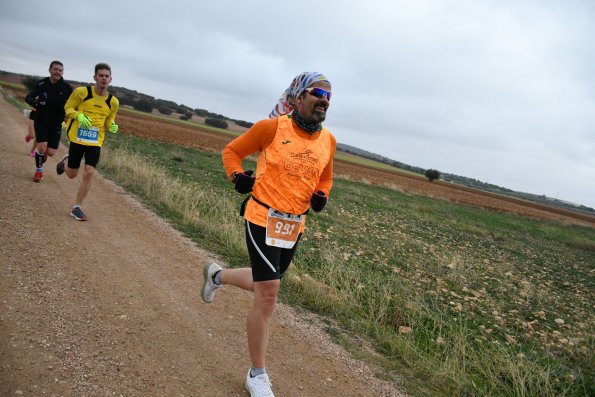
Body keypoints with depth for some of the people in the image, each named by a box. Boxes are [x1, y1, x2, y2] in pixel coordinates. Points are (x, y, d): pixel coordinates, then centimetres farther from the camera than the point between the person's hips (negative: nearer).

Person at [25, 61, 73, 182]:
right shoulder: (41, 84, -5)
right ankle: (39, 170, 10)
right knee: (42, 147, -16)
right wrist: (36, 101, -30)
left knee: (51, 152, -1)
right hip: (41, 121, -1)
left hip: (56, 123, 1)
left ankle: (42, 155, 37)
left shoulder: (67, 88, -7)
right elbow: (28, 98, -7)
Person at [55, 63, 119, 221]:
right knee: (72, 174, 8)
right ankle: (66, 161, 47)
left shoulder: (113, 102, 0)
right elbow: (68, 107, 1)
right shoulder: (81, 92, -9)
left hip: (96, 141, 2)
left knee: (89, 173, -10)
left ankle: (76, 208, 6)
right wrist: (79, 115, -19)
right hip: (78, 138, -1)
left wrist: (112, 126, -10)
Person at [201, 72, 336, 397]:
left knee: (265, 285, 21)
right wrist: (237, 176, -14)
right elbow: (231, 151, 2)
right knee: (268, 293, -8)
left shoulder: (328, 141, 4)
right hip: (264, 219, -6)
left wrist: (321, 197, 1)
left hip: (295, 226, 6)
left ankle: (217, 276, 53)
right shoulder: (272, 127, -11)